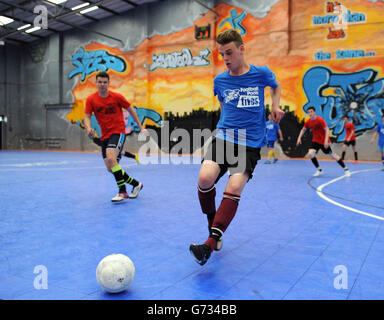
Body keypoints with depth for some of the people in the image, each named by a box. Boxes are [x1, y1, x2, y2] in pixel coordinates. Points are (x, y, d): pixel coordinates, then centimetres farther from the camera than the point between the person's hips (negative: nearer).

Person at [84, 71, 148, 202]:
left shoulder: (117, 97, -5)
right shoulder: (91, 99, 2)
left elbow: (130, 110, 6)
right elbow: (87, 116, -2)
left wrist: (141, 127, 6)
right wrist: (88, 127, -25)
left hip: (118, 132, -5)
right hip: (105, 135, 5)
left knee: (111, 158, -28)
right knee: (110, 168, 3)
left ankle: (123, 192, -21)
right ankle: (136, 184, 22)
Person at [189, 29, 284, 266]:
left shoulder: (262, 73, 4)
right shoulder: (220, 80, 11)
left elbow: (276, 86, 25)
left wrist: (276, 105, 8)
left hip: (251, 143, -2)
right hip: (223, 137, 2)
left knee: (234, 189, -21)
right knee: (205, 178, -22)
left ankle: (211, 242, -19)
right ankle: (212, 224, 4)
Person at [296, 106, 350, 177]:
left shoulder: (320, 120, -19)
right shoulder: (308, 122, -3)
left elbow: (327, 130, -20)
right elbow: (303, 130, 16)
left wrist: (326, 140, -30)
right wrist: (299, 138, 5)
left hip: (324, 141, -4)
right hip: (315, 141, 4)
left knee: (332, 154, 2)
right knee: (310, 154, -17)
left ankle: (346, 169, 18)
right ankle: (319, 170, 2)